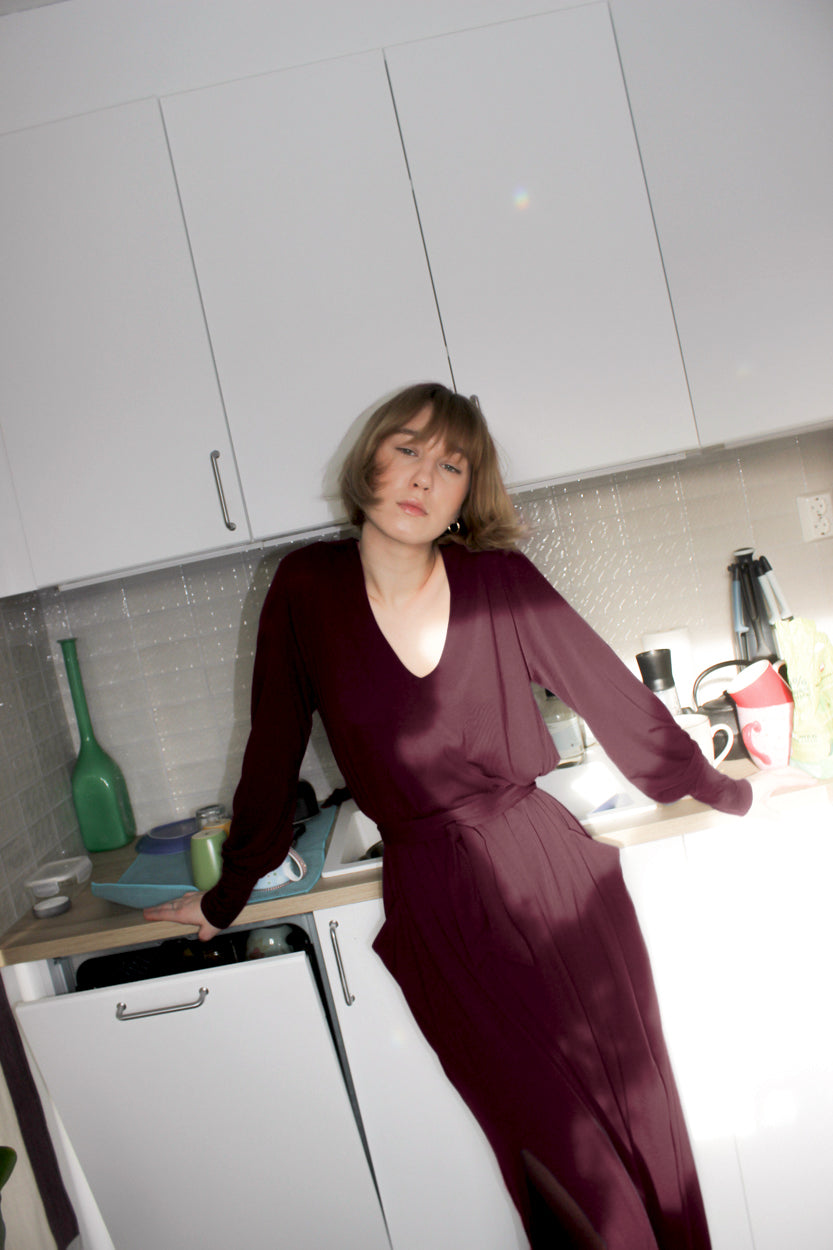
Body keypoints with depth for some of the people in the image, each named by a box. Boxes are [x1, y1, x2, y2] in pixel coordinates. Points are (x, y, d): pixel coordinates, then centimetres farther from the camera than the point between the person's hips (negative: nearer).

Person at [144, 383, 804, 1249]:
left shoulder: (497, 579, -4)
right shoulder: (306, 588, -5)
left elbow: (612, 693, 6)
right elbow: (273, 752, 4)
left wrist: (721, 791, 13)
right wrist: (224, 899, 13)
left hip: (553, 868, 1)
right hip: (435, 906, -1)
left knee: (633, 1108, 11)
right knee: (559, 1143, 6)